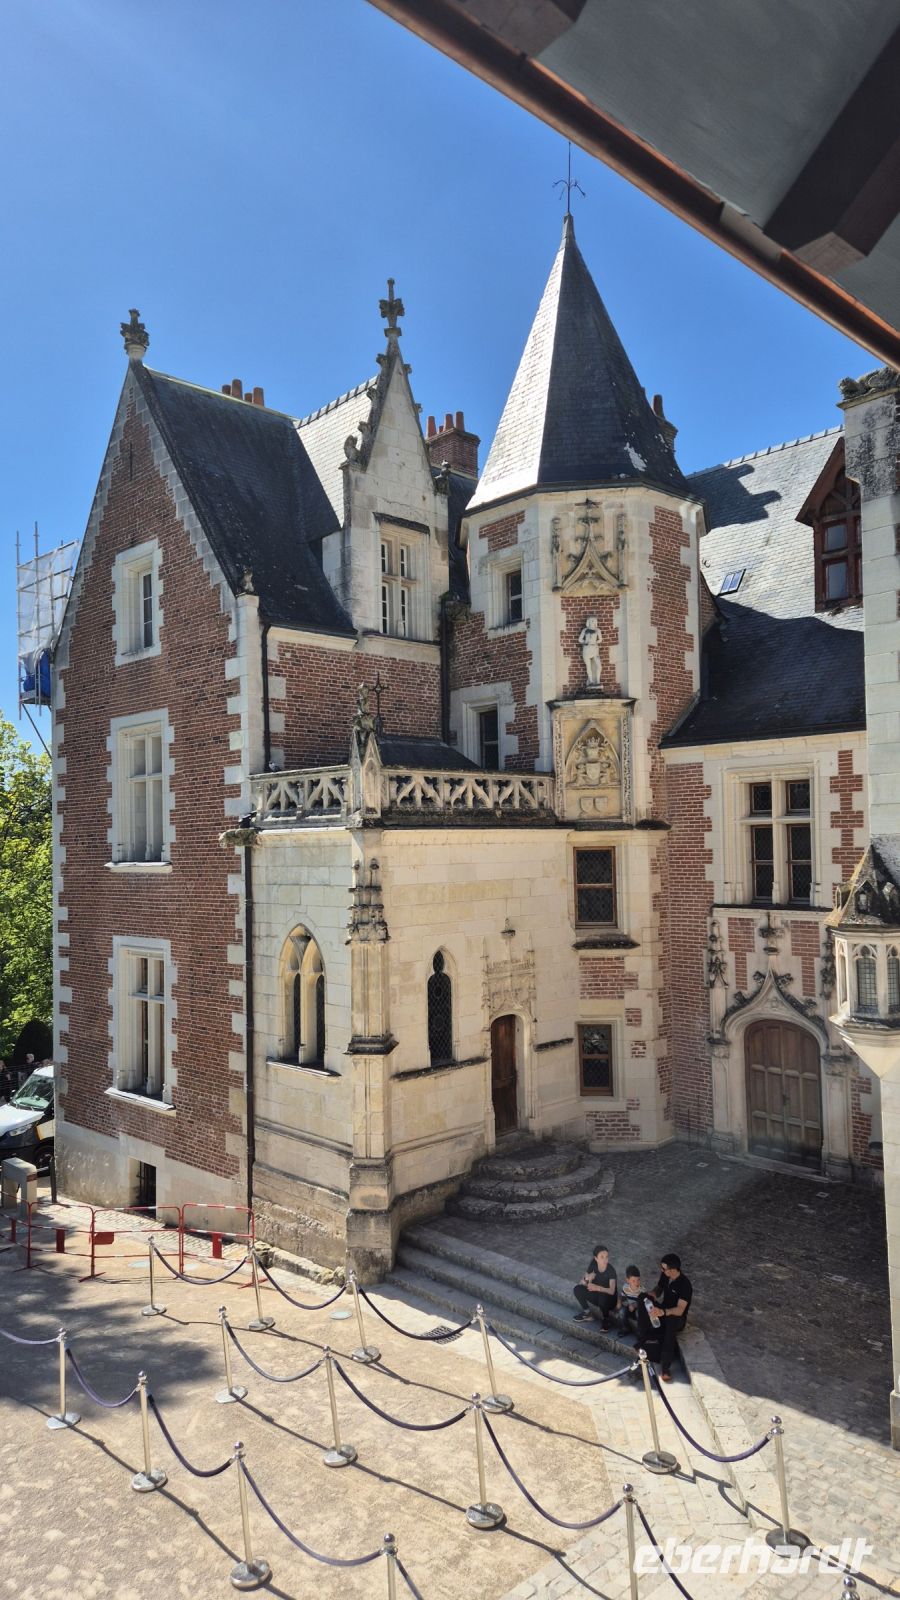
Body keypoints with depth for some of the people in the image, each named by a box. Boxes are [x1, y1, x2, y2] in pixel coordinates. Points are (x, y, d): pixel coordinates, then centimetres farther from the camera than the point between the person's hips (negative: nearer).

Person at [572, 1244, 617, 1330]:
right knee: (577, 1289, -17)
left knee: (602, 1297, -39)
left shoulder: (611, 1270, -24)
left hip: (609, 1299, -5)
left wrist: (597, 1288, -49)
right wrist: (587, 1279, -30)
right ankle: (587, 1313, 3)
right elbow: (582, 1283, -7)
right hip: (597, 1295, 5)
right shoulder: (593, 1265, -12)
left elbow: (611, 1291, -34)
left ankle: (606, 1320, -10)